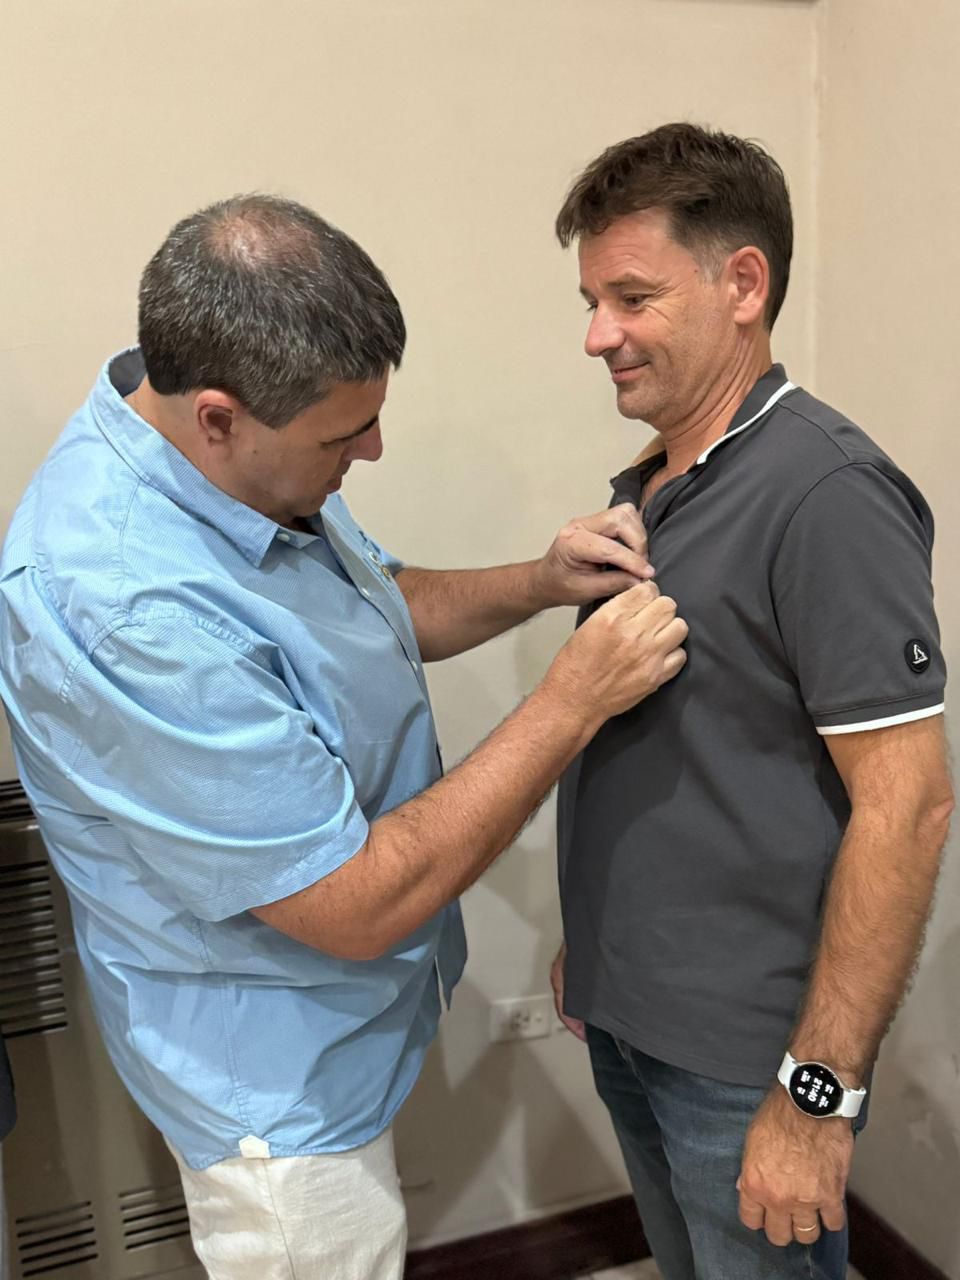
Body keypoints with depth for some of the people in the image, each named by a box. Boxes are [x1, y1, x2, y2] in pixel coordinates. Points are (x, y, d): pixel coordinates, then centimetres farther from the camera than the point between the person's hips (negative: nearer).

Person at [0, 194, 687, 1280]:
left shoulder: (247, 460, -8)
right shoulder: (126, 609, -38)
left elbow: (382, 605, 11)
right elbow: (359, 904, -32)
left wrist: (539, 583, -8)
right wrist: (576, 695, -28)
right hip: (282, 1096, -9)